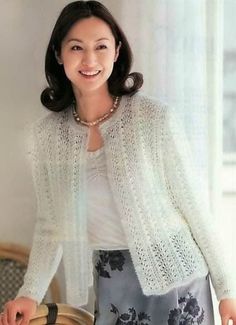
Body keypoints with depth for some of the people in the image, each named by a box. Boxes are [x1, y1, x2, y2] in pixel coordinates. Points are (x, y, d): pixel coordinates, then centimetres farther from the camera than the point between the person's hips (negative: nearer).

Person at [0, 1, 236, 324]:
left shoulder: (155, 118, -14)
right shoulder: (44, 135, -4)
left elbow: (194, 206, -8)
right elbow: (51, 224, 4)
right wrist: (31, 293, -8)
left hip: (175, 276, -3)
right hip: (111, 286, 3)